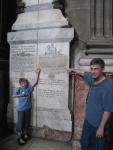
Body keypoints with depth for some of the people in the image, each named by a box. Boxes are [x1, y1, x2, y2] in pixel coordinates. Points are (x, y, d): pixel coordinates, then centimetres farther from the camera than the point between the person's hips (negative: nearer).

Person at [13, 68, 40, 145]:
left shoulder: (29, 87, -2)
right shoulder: (18, 89, -10)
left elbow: (36, 83, -8)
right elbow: (14, 95, -21)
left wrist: (38, 74, -17)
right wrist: (20, 95, -39)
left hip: (28, 108, 4)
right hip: (21, 109, -4)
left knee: (27, 121, 16)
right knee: (20, 122, 3)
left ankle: (25, 133, 38)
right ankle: (20, 137, 17)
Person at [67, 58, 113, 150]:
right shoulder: (93, 78, -4)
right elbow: (83, 73, 19)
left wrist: (101, 128, -20)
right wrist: (73, 70, 34)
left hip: (98, 124, -7)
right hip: (88, 120, 7)